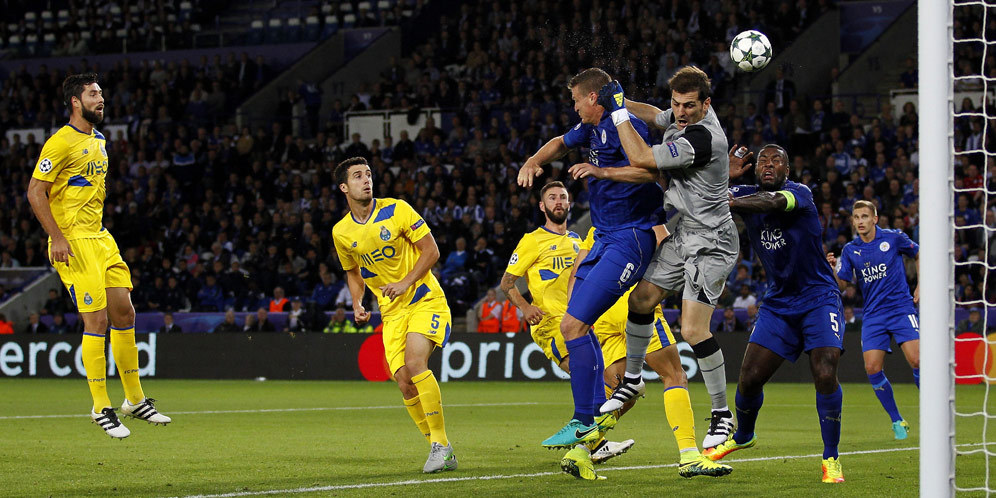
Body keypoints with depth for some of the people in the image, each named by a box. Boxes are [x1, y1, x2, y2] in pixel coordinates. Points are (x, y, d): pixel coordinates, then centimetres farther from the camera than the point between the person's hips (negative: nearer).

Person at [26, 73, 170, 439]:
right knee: (97, 320, -10)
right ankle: (101, 408, -2)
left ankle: (135, 399, 18)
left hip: (101, 239, 9)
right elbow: (35, 192, -14)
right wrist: (57, 237, -19)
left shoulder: (99, 141, 16)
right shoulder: (61, 142, -12)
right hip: (73, 242, -8)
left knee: (124, 313, 7)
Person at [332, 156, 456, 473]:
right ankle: (441, 451, 6)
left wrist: (406, 282, -17)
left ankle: (441, 443, -18)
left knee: (415, 363, -26)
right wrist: (357, 305, 2)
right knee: (404, 381, -9)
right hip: (392, 312, 4)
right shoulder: (341, 232, 3)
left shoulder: (396, 210, -9)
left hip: (425, 299, -4)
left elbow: (431, 250, -6)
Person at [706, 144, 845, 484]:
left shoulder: (799, 193, -15)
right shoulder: (748, 194, 2)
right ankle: (742, 436, 30)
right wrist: (724, 178, -23)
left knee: (825, 375, -22)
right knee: (749, 377, -1)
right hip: (778, 301, 5)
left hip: (818, 299, -5)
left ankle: (831, 459, -7)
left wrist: (726, 203, -52)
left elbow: (771, 202, -37)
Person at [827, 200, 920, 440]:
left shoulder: (893, 238, -2)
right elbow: (841, 283, 0)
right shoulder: (850, 250, 5)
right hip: (873, 315, 3)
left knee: (916, 360, -18)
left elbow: (919, 255, 13)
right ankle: (897, 422, 7)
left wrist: (921, 286, 6)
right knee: (873, 369, -9)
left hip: (901, 309, -3)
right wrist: (833, 268, -19)